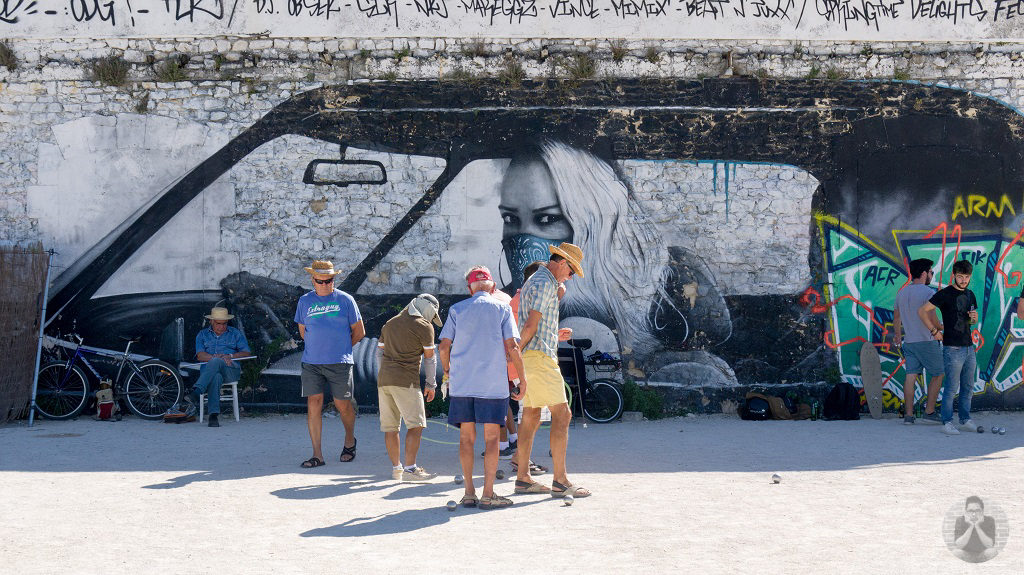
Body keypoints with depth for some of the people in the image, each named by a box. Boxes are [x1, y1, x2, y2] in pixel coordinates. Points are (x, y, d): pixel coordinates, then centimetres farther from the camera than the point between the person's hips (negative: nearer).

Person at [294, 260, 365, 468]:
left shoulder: (345, 300, 2)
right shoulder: (305, 301, 9)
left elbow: (359, 331, 9)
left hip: (340, 363, -2)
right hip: (311, 362, 2)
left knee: (342, 404, 3)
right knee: (313, 403, -6)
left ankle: (350, 440, 32)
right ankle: (317, 454, -2)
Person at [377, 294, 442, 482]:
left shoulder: (390, 323, 21)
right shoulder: (424, 326, 1)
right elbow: (430, 357, 4)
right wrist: (431, 385, 12)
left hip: (383, 380, 7)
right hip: (406, 381, -7)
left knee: (390, 426, 9)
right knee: (416, 425, -5)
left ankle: (395, 468, 14)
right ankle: (410, 468, -12)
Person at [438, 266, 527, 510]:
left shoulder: (457, 309, 8)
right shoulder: (502, 309, 3)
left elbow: (444, 346, 3)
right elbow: (512, 346, -5)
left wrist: (447, 372, 19)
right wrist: (522, 378, 3)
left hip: (461, 382, 2)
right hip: (493, 384, -2)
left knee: (466, 437, 8)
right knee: (491, 438, 1)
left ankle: (469, 492, 8)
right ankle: (488, 494, -1)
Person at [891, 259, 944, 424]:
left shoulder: (902, 292, 11)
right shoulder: (928, 292, -12)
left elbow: (896, 317, 21)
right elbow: (932, 319, -17)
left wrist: (897, 335, 35)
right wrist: (941, 327, 4)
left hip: (909, 341, 6)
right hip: (927, 341, -6)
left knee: (911, 376, 5)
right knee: (937, 374, 8)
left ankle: (908, 414, 2)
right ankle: (929, 411, 7)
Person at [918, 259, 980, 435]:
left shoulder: (970, 295, 14)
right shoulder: (945, 294, -8)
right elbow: (922, 311, -10)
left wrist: (973, 318, 1)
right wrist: (934, 331, -9)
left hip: (969, 347, 7)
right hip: (953, 348, -7)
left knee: (968, 386, 11)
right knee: (952, 386, -6)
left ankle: (965, 419, 21)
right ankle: (947, 422, 0)